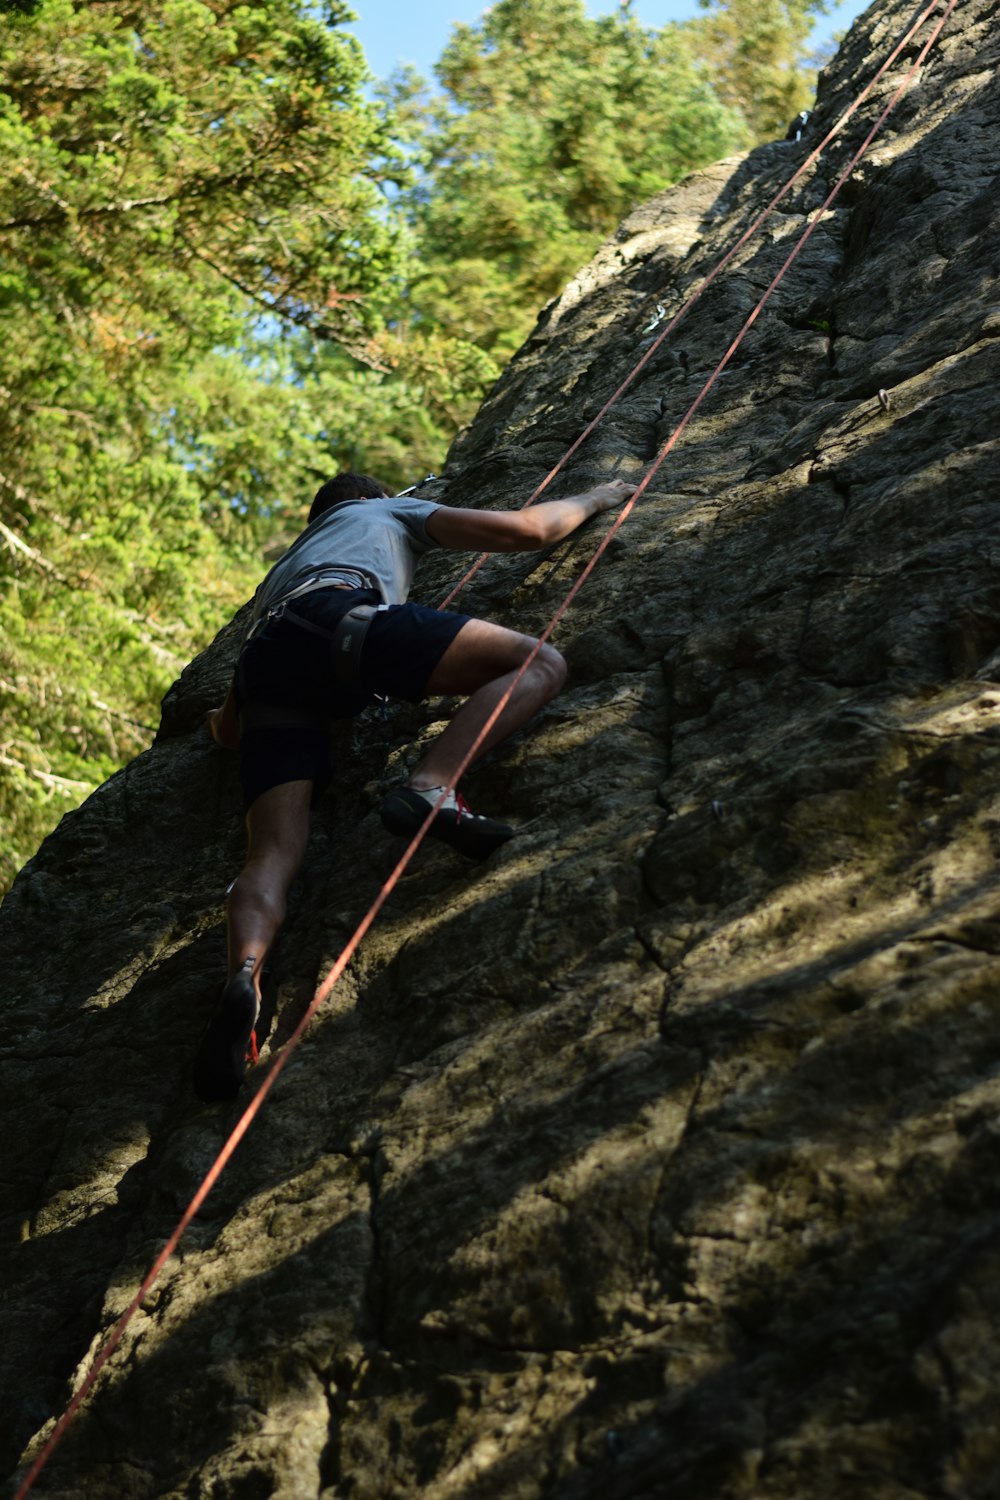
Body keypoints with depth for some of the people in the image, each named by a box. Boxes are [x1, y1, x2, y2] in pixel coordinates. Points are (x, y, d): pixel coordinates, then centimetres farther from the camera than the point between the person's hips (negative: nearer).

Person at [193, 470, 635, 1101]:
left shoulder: (280, 573, 46)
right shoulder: (388, 512, 35)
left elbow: (226, 729, 37)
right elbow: (522, 529, 23)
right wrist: (591, 500, 43)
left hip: (264, 672, 5)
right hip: (339, 621, -5)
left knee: (274, 854, -8)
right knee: (540, 663, -3)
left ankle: (245, 973, -40)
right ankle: (429, 788, -28)